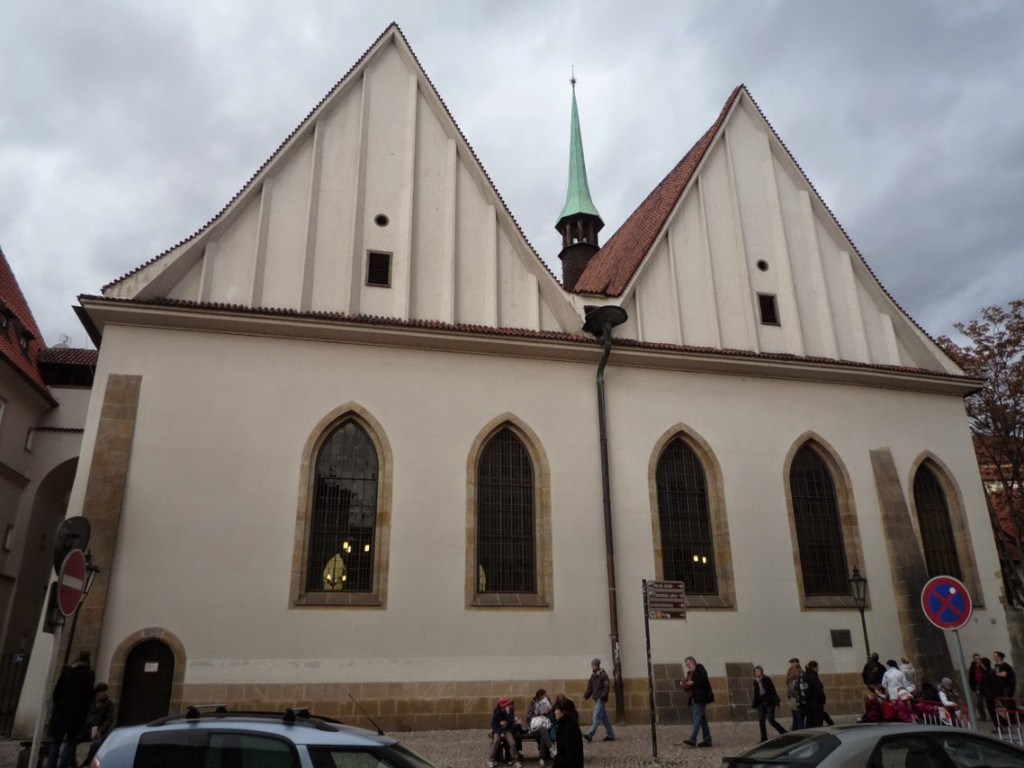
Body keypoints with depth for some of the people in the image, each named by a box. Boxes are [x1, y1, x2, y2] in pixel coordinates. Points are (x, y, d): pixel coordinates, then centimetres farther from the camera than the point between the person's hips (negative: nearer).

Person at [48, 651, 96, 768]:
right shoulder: (89, 674, 3)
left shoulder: (66, 671, 12)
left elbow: (56, 691, 7)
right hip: (77, 712, -3)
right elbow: (88, 694, -3)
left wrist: (57, 706, 12)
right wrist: (84, 712, 3)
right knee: (70, 742, -1)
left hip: (61, 710, 3)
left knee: (56, 741, 10)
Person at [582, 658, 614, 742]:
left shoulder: (603, 675, -11)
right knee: (604, 718, 13)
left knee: (596, 718, -11)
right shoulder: (593, 675, 13)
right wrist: (585, 696, 2)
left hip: (601, 700, -8)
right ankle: (610, 735, 19)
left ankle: (590, 735, -15)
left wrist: (602, 697, -23)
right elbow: (590, 688, 13)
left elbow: (607, 687, -16)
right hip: (596, 699, 8)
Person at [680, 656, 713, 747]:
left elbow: (704, 681, -18)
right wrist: (686, 685, 1)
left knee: (697, 718, -13)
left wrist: (693, 683, -18)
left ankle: (693, 740, -19)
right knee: (702, 719, 10)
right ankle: (707, 740, 14)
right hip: (695, 699, 9)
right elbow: (689, 688, 22)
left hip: (701, 698, -9)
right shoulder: (690, 673, 20)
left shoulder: (700, 669, -4)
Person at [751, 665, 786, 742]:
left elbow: (772, 691, -11)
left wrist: (776, 701, -18)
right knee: (761, 721, 2)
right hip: (760, 703, 6)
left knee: (771, 720, -9)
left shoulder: (767, 679, -9)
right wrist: (754, 705, 12)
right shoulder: (755, 681, 7)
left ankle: (785, 733, 11)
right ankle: (764, 739, 11)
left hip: (769, 702, -6)